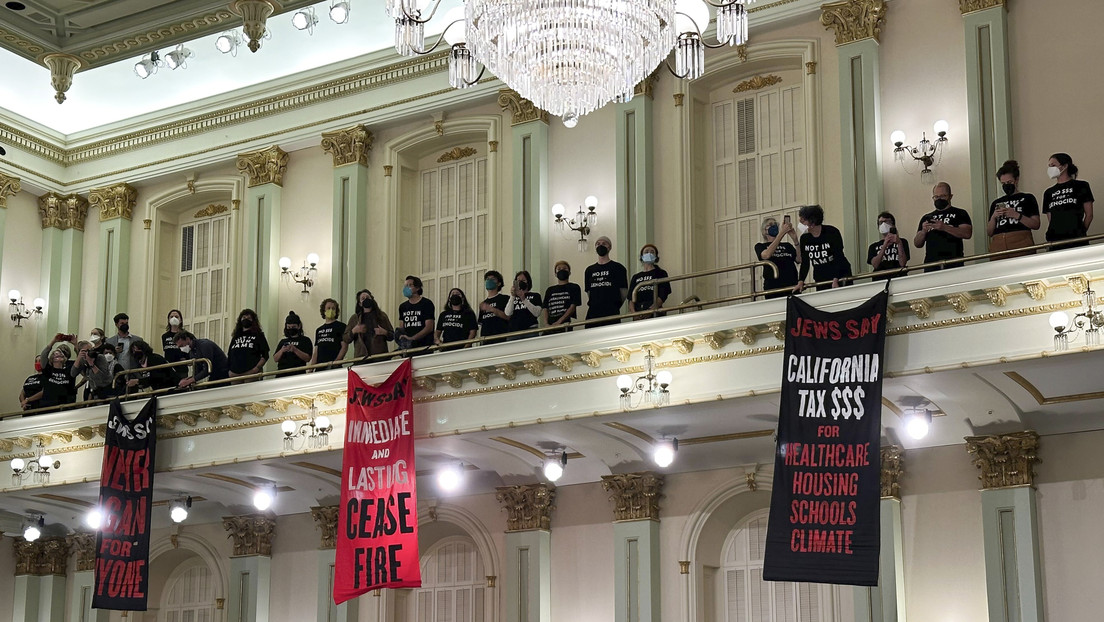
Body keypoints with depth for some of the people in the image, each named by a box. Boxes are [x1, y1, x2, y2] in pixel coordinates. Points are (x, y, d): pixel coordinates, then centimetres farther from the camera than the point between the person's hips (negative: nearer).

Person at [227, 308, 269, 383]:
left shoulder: (258, 335, 10)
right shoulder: (235, 337, 23)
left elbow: (265, 356, 3)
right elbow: (229, 356, 21)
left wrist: (257, 368, -12)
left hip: (251, 374, -4)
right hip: (234, 375, 4)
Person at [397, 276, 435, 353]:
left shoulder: (427, 303, -1)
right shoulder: (403, 306, 17)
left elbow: (429, 328, -9)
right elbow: (401, 328, 16)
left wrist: (411, 338, -19)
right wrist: (401, 337, -8)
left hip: (424, 347, -5)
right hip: (407, 347, 5)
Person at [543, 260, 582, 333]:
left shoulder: (574, 287, 8)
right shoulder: (550, 290, 22)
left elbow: (573, 307, -2)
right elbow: (546, 309, 16)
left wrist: (559, 322, -12)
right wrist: (546, 324, -3)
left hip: (564, 325, -4)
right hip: (550, 326, 4)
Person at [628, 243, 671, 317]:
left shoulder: (661, 273, 10)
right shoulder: (635, 277, 20)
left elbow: (663, 296, -3)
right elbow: (631, 298, 11)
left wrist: (650, 311, -20)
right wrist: (634, 313, -10)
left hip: (654, 314, -3)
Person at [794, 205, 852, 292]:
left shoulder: (832, 232, -12)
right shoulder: (804, 238, 2)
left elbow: (838, 258, -16)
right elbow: (805, 263, 4)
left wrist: (836, 280, -24)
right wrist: (800, 282, -9)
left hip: (840, 277, -4)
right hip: (820, 280, 4)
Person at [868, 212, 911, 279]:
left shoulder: (902, 242, 13)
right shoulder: (873, 246, 16)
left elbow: (902, 264, -1)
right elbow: (875, 265, -3)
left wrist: (899, 243, -10)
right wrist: (884, 246, -11)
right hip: (879, 280, 1)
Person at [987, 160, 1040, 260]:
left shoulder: (1027, 198, 13)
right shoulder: (996, 203, 22)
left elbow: (1036, 225, 1)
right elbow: (989, 232, 18)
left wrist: (1016, 215, -10)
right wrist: (993, 217, 0)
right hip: (998, 247, 3)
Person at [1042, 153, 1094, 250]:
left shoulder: (1081, 186, 8)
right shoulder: (1049, 193, 18)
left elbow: (1089, 215, 7)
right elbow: (1050, 220, 15)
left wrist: (1080, 232, 4)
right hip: (1055, 241, 3)